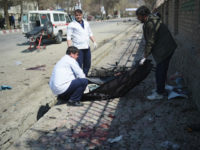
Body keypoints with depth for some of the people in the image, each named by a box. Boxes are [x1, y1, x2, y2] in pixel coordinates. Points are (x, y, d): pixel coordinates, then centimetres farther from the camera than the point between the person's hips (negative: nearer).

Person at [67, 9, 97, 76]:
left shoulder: (86, 23, 16)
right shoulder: (71, 25, -3)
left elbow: (90, 33, 24)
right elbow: (69, 37, -7)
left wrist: (94, 41, 12)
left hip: (87, 47, 7)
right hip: (78, 48, -6)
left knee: (87, 64, 13)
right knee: (79, 65, -9)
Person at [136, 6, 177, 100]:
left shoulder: (150, 24, -20)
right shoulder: (152, 20, 13)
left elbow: (150, 42, -20)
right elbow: (150, 40, 17)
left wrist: (144, 57, -13)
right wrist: (146, 54, 17)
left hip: (164, 50, -10)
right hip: (167, 49, 10)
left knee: (160, 72, -2)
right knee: (162, 71, 19)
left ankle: (159, 93, 9)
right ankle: (161, 90, 31)